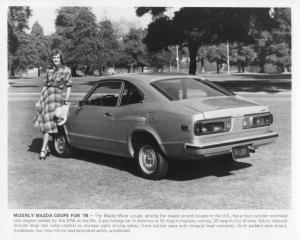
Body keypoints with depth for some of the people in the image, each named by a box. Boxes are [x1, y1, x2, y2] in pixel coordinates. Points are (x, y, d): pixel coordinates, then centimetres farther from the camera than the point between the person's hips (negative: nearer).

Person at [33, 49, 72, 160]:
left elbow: (69, 86, 2)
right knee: (43, 122, 6)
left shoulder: (66, 70, 1)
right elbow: (45, 85, 16)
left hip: (56, 95, -5)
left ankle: (43, 150, -10)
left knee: (48, 122, -10)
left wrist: (66, 100, -5)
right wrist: (39, 101, 13)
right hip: (45, 95, 5)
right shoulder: (49, 71, 13)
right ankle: (46, 147, 19)